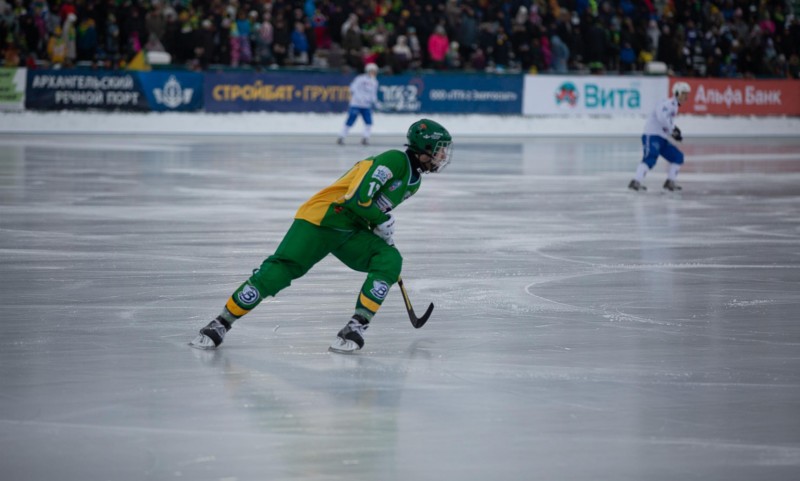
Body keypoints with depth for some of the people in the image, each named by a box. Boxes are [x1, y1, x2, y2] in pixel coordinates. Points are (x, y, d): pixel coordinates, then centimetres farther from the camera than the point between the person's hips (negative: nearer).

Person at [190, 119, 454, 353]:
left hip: (351, 232, 8)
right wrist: (383, 220, -13)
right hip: (320, 220, -8)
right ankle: (221, 324, -7)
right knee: (277, 272, -16)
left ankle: (355, 328, -16)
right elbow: (358, 198, -26)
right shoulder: (394, 161, -18)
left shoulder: (414, 181, 12)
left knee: (390, 260, -17)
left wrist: (384, 231, 19)